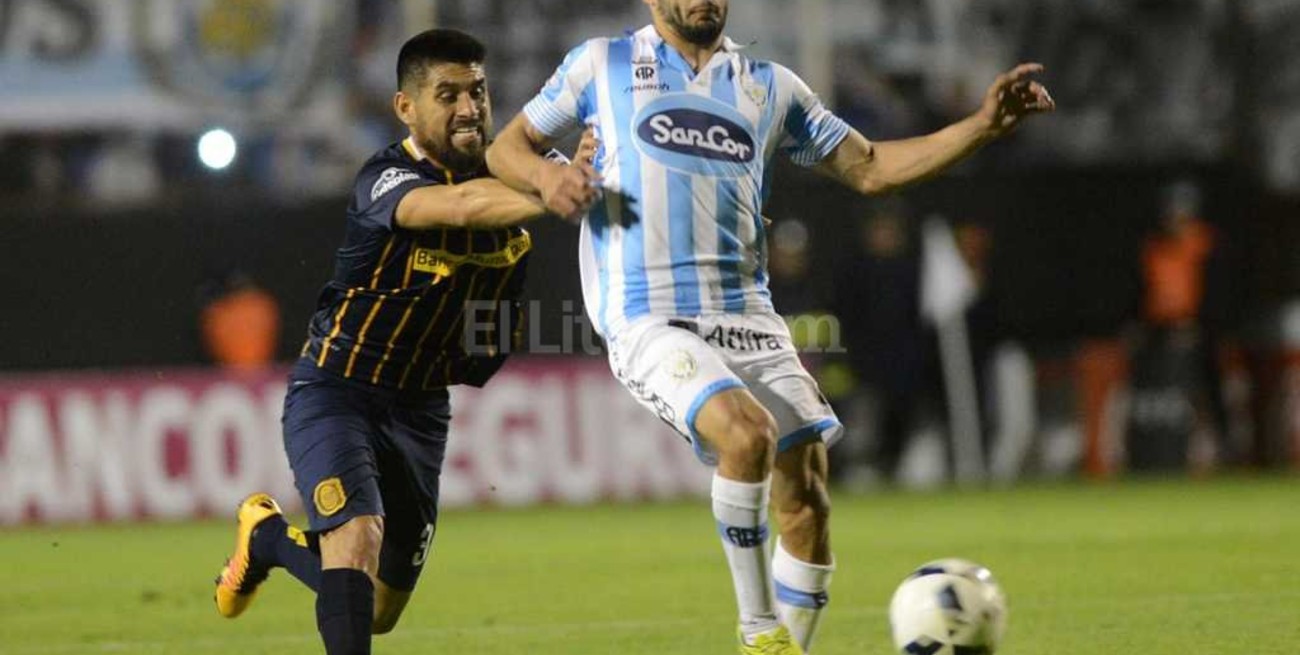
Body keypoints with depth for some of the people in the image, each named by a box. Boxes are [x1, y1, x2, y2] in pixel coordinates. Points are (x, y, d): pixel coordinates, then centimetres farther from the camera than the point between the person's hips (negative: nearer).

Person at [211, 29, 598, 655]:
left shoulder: (502, 177, -1)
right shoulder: (387, 180, -24)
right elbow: (461, 205, -43)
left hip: (420, 409, 6)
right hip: (336, 392, -6)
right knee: (358, 537, -32)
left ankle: (267, 536, 41)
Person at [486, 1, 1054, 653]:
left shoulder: (769, 86, 18)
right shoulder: (602, 65, 10)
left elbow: (870, 168, 20)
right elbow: (505, 148, 16)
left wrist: (982, 126, 9)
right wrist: (544, 175, -8)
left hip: (747, 319, 5)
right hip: (648, 323, -5)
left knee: (806, 500, -6)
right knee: (748, 432, -30)